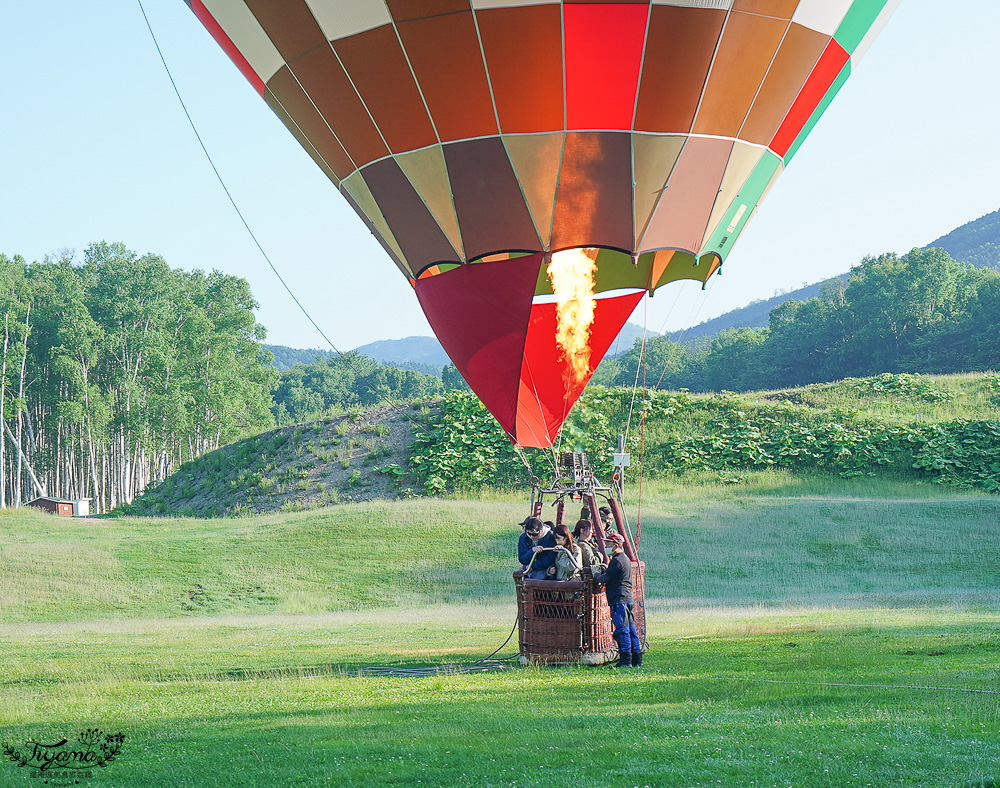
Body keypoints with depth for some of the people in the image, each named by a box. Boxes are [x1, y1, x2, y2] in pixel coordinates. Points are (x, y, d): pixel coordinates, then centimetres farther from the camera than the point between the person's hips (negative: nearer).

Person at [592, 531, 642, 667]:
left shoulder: (617, 560, -12)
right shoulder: (625, 559, 20)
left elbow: (605, 578, -13)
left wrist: (596, 577, 5)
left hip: (619, 600, -10)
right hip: (628, 599, 10)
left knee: (621, 630, -8)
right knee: (630, 629, 10)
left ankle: (625, 659, -9)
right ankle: (636, 659, 12)